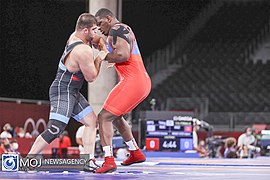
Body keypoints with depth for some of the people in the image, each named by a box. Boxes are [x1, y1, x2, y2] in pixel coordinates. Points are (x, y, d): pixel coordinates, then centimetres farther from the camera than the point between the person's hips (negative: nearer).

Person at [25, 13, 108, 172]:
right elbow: (91, 77, -11)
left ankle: (89, 161, 7)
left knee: (91, 121, 8)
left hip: (73, 93, 11)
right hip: (63, 92, -11)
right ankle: (27, 160, -12)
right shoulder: (84, 51, -23)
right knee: (55, 130, -18)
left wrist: (101, 41, 13)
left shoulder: (74, 36, 4)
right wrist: (99, 59, 0)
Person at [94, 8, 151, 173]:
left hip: (132, 82, -10)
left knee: (104, 117, -10)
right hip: (144, 81, 10)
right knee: (115, 116, 27)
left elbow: (123, 55, -23)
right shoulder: (125, 29, 24)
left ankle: (109, 161, -18)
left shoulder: (117, 29, -9)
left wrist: (104, 56, -9)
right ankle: (136, 153, 32)